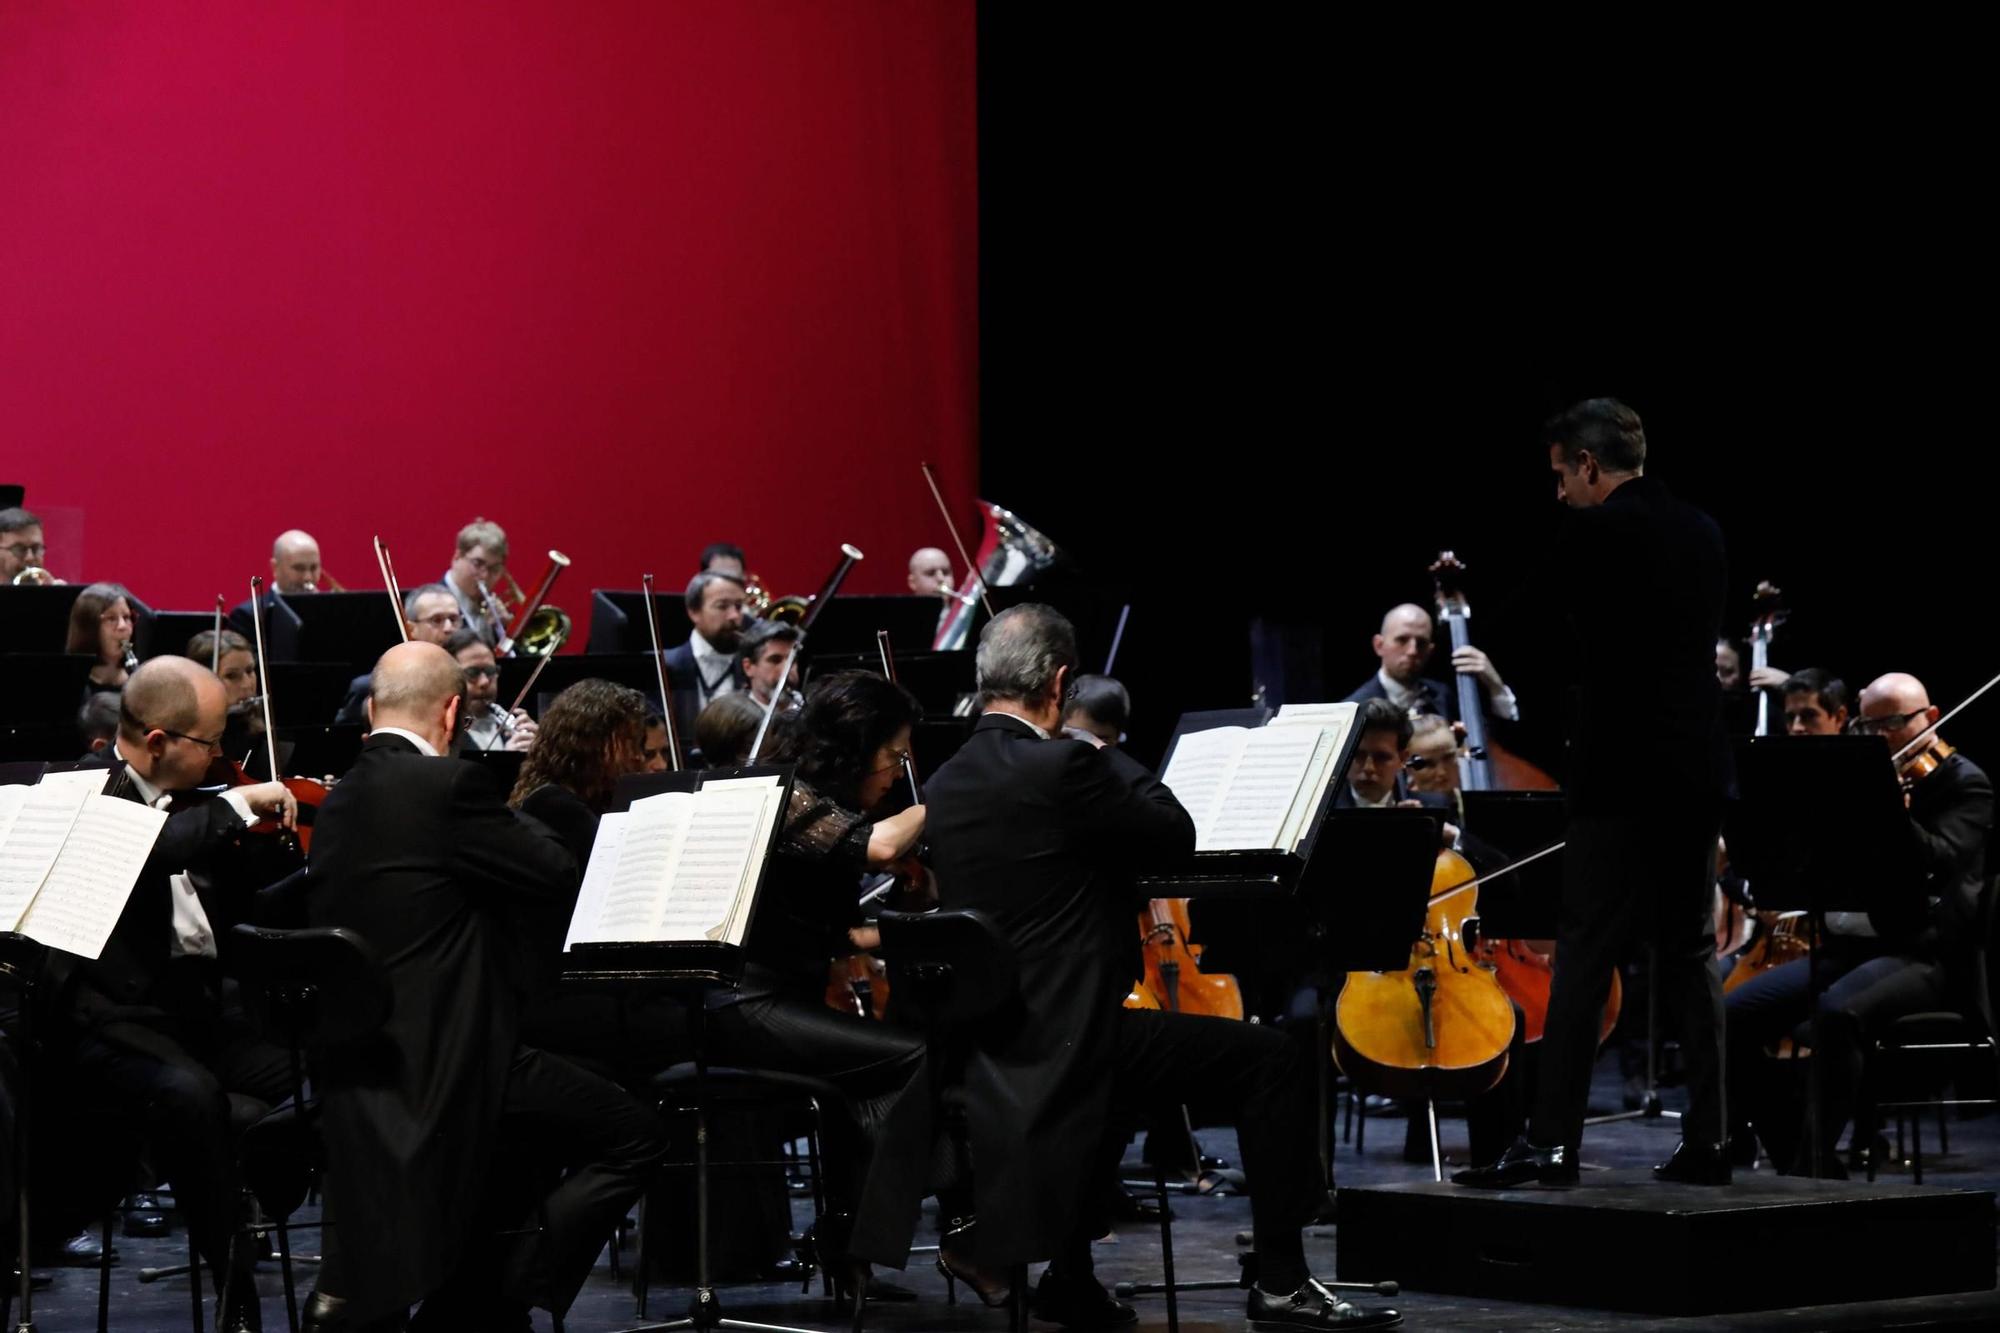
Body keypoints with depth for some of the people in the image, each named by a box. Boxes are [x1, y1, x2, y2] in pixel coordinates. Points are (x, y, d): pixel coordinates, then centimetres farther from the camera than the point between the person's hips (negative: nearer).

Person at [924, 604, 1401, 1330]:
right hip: (1067, 1044, -9)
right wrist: (1104, 749, 5)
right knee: (1274, 1060, -1)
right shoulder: (1065, 768, -17)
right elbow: (1178, 836, -4)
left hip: (996, 1047, 9)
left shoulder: (946, 785, 8)